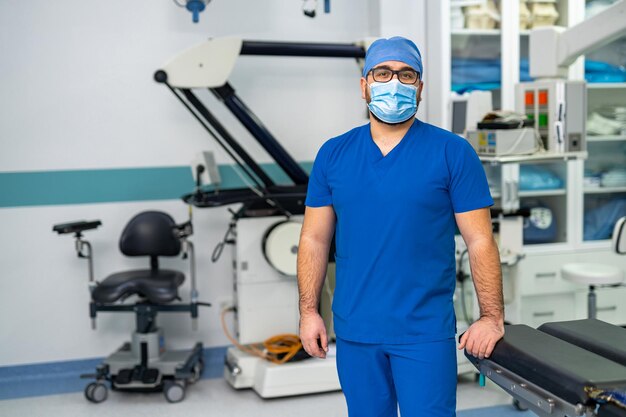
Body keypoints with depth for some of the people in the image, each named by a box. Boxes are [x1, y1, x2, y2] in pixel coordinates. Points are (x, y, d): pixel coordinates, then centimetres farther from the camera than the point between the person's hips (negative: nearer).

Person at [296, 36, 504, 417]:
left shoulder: (453, 153, -3)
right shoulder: (333, 154, 5)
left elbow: (480, 241, -4)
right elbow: (314, 239, 6)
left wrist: (492, 316, -9)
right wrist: (309, 311, 0)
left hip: (426, 332, -3)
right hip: (353, 331, 3)